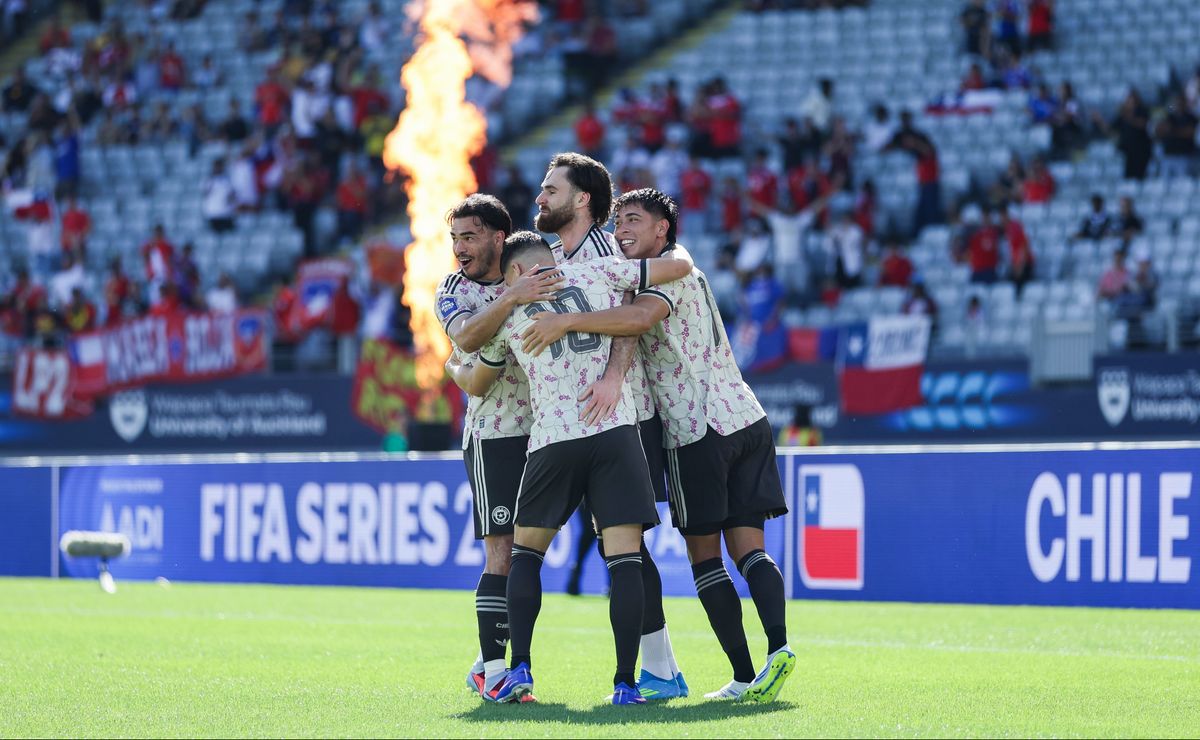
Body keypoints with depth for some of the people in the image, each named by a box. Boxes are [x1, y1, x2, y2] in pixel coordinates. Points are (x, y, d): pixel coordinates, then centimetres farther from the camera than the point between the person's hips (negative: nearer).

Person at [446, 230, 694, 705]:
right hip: (616, 431, -1)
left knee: (526, 550, 18)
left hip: (553, 437, 1)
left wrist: (452, 367, 51)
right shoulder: (596, 272, 10)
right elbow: (679, 266, 12)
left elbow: (476, 385, 29)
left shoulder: (508, 311, 14)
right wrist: (675, 251, 35)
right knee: (625, 558, -1)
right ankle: (625, 684, -7)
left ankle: (519, 669, 6)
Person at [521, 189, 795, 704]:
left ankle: (744, 675, -6)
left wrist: (566, 322, -30)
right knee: (747, 547, 2)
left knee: (704, 557, -1)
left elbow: (639, 317, -29)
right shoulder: (683, 271, 23)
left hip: (699, 430, -8)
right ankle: (777, 646, -18)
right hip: (746, 417, 8)